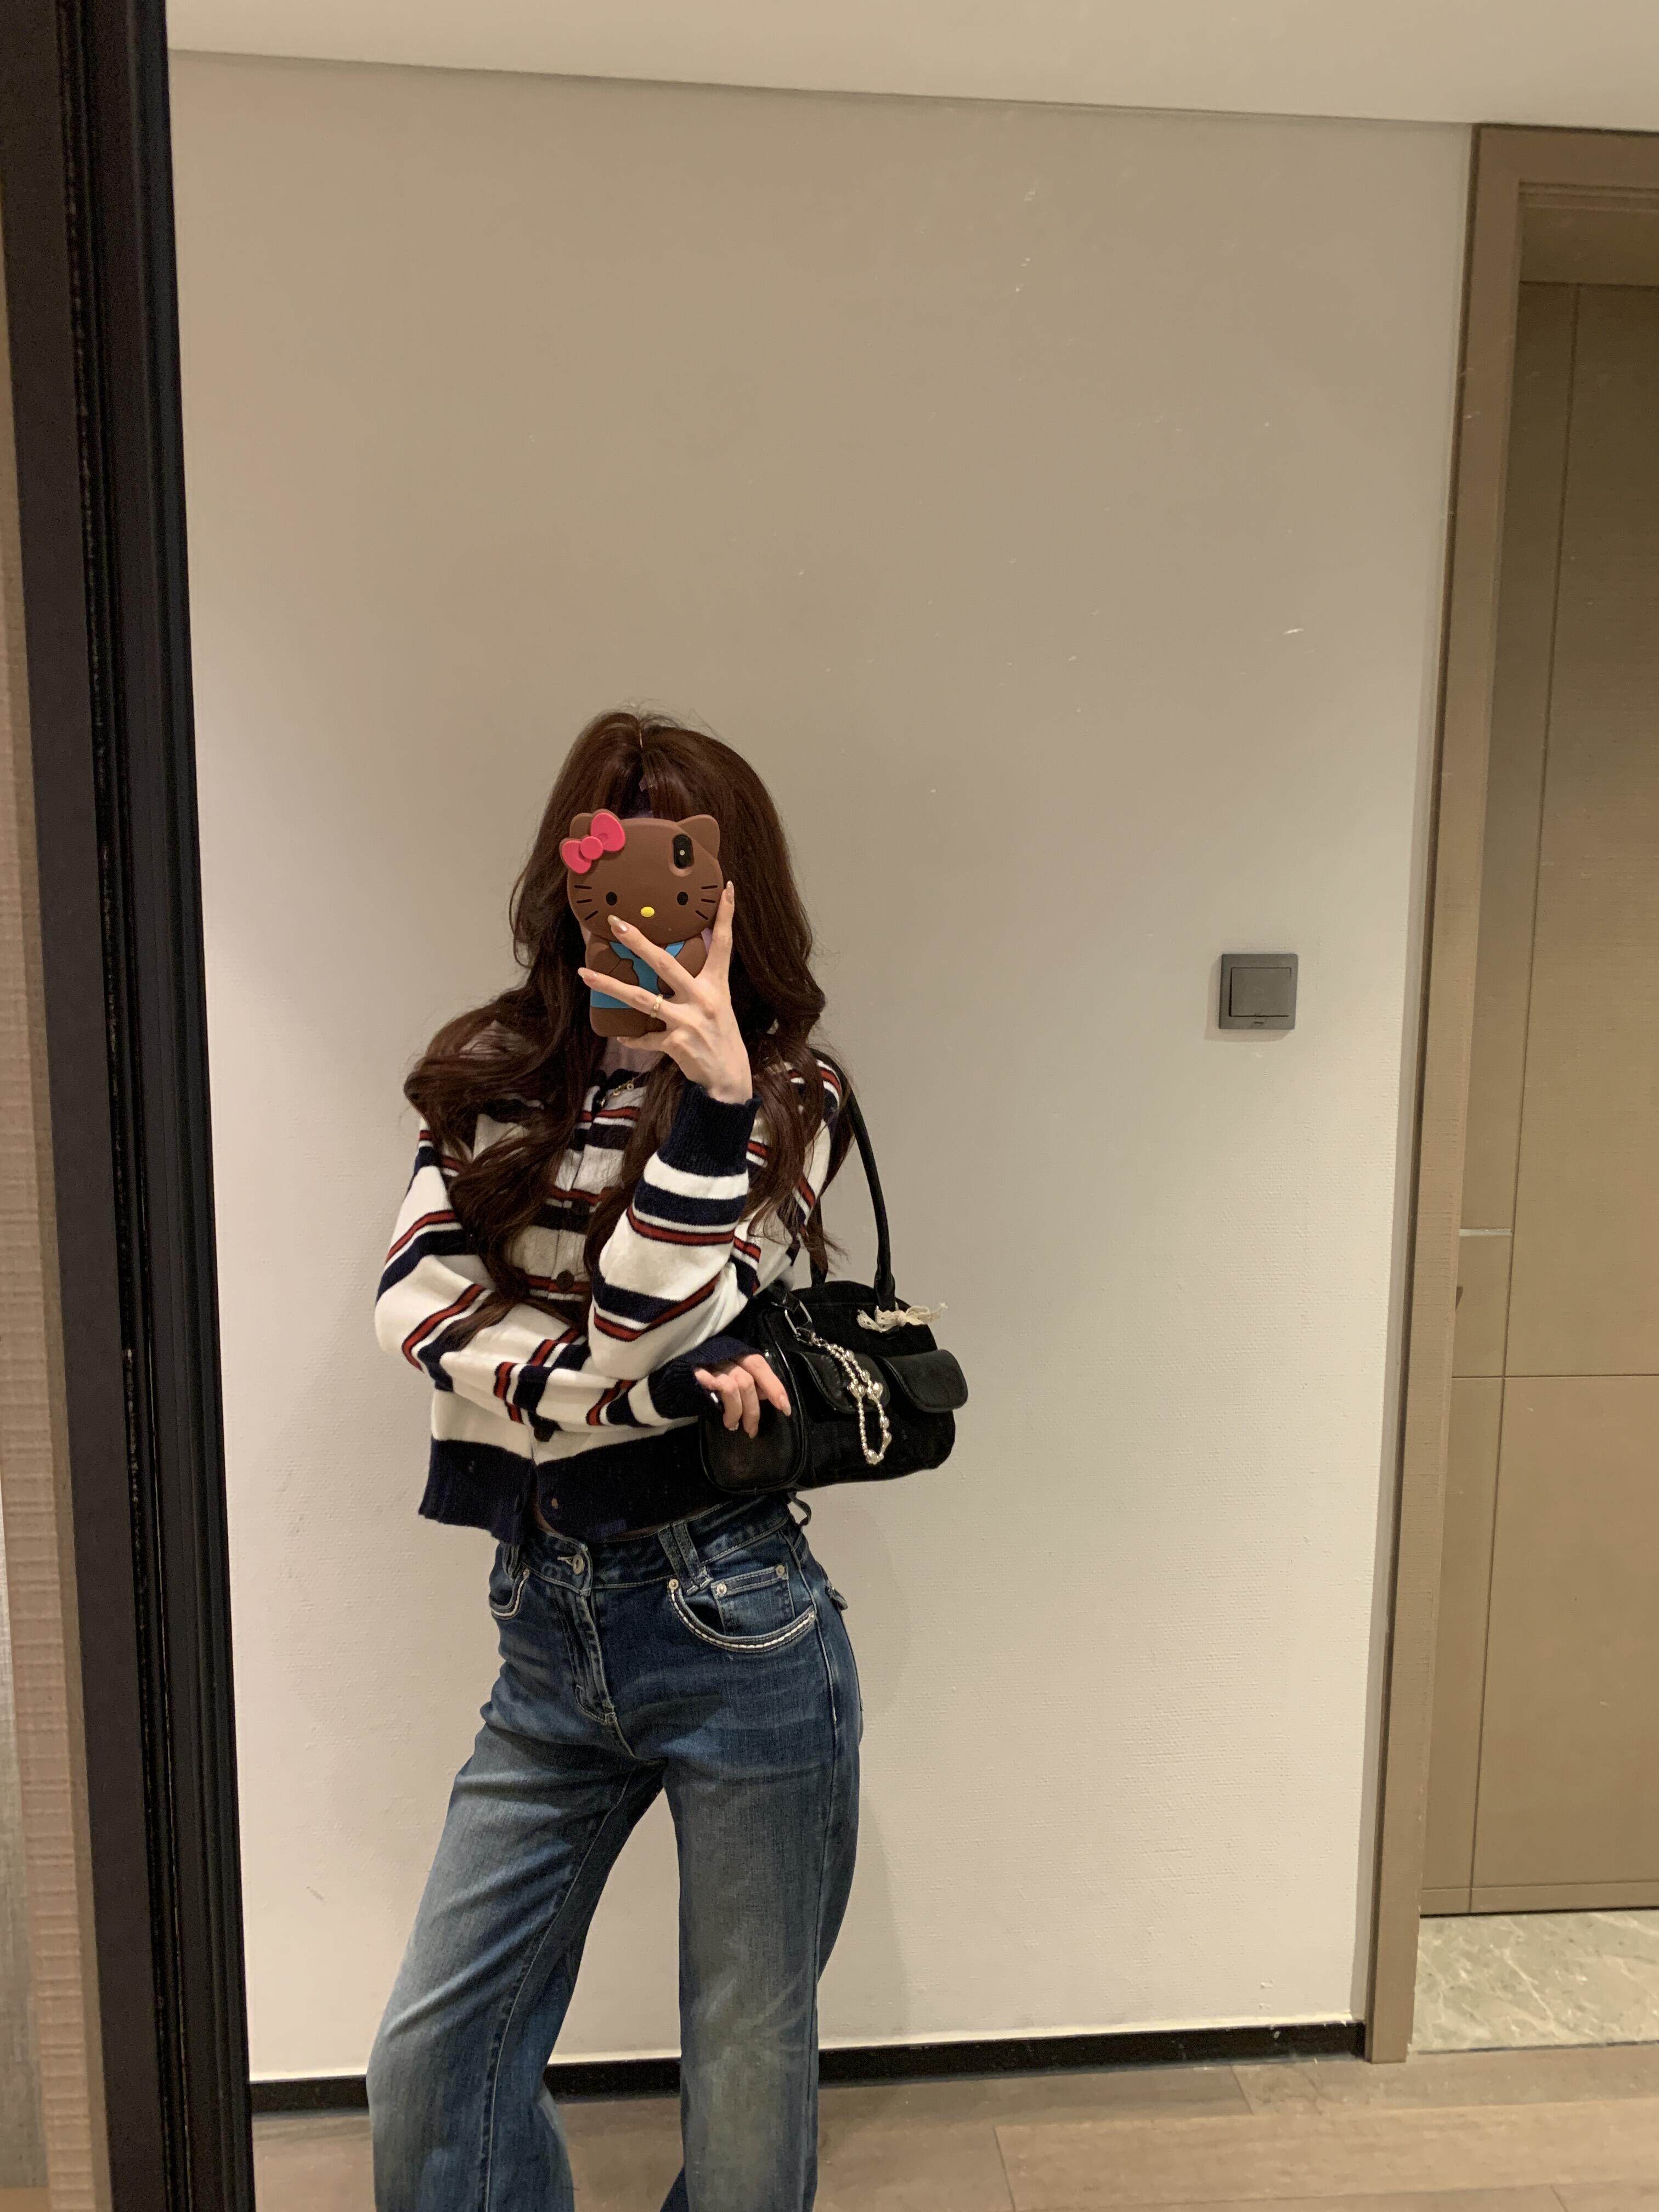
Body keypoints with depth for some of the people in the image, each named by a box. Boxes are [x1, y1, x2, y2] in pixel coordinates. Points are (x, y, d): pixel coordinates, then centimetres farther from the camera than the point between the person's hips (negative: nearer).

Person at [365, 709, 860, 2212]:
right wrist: (661, 1389, -18)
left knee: (750, 2075, 15)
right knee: (430, 2071, 12)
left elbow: (646, 1331, -15)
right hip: (548, 1629, 3)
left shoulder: (783, 1097, -4)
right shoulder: (495, 1078, 4)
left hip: (733, 1630, -3)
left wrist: (710, 1099, -24)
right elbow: (417, 1311, -9)